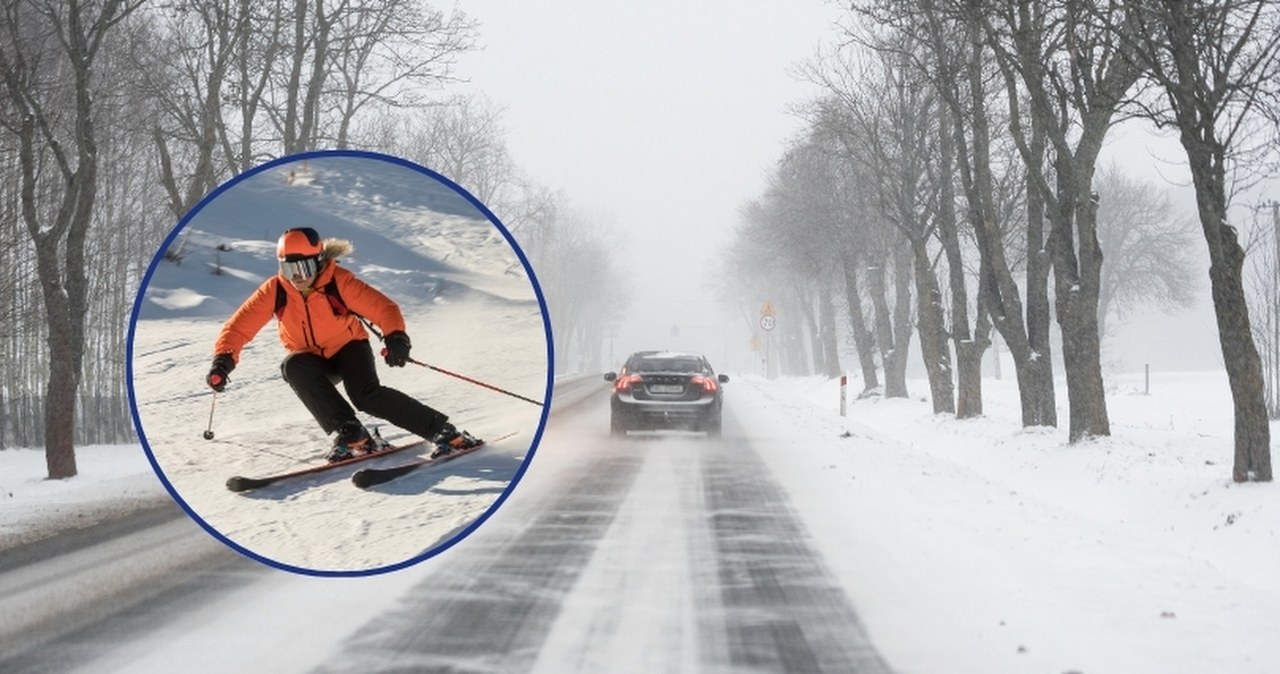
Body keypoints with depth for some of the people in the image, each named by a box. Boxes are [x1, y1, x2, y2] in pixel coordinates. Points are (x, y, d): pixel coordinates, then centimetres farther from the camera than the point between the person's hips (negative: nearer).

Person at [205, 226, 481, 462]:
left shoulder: (339, 282, -24)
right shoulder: (274, 291, -16)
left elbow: (383, 307, -27)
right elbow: (240, 325, -14)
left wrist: (396, 337, -46)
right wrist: (223, 360, -30)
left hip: (348, 348, -3)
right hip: (313, 360, 3)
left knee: (367, 395, -29)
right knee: (294, 367, -31)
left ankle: (442, 431, -17)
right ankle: (349, 433, -30)